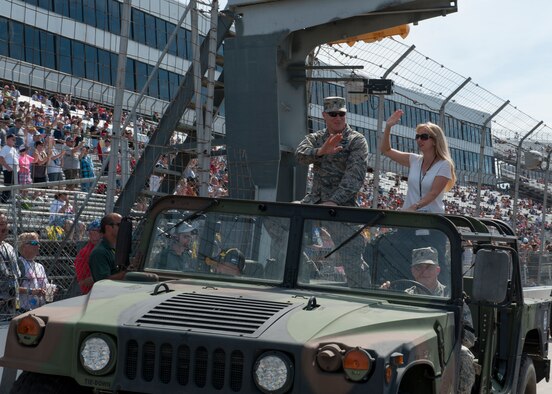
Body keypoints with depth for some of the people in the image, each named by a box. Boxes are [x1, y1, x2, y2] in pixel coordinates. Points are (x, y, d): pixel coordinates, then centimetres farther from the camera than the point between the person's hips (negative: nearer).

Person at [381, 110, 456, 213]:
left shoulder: (444, 165, -3)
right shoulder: (414, 160, 11)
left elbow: (433, 193, -13)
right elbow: (386, 150, 14)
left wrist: (414, 207, -26)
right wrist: (388, 127, 2)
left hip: (432, 215, -4)